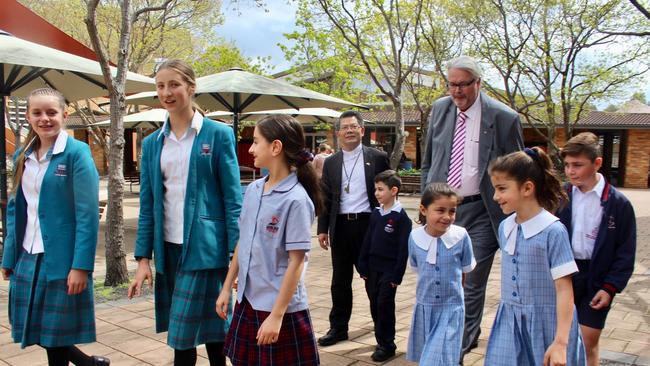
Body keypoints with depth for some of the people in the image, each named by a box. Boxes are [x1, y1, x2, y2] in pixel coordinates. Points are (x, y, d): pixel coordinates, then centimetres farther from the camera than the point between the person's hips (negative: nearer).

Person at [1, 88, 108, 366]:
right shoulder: (23, 156, 9)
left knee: (55, 333, 4)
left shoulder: (76, 152, -9)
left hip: (61, 259, -6)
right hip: (27, 258, 6)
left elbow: (88, 214, -14)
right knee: (37, 331, 13)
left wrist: (81, 265, -20)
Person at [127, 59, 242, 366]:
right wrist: (143, 258, 3)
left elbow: (232, 199, -6)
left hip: (204, 247, -4)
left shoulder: (218, 134, -4)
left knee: (184, 334, -1)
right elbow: (147, 205, 9)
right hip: (168, 248, 4)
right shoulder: (152, 143, 9)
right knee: (208, 326, 13)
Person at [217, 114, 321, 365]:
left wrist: (277, 315, -17)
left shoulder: (296, 199, -17)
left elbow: (296, 262, -17)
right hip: (248, 300, 7)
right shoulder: (253, 190, 4)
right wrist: (227, 288, 12)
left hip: (280, 306, -6)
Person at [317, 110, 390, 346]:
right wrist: (323, 229, 4)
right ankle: (338, 327, 23)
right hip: (340, 226, 3)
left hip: (368, 223, -3)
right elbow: (326, 198, 9)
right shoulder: (331, 163, 9)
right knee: (340, 280, 10)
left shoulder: (377, 158, 1)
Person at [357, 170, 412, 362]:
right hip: (372, 267, 6)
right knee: (375, 305, 12)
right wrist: (363, 267, 6)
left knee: (385, 305, -2)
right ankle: (381, 339, 27)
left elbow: (404, 249, -13)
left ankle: (387, 345, 11)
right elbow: (367, 241, 9)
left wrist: (397, 275, -14)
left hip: (389, 270, -6)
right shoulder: (375, 214, 6)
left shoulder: (401, 217, -12)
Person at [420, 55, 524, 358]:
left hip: (480, 212, -4)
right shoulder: (439, 109, 4)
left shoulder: (504, 118, -9)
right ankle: (470, 333, 35)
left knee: (472, 283, 1)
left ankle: (458, 348, 17)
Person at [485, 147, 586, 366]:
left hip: (545, 323, -5)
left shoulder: (553, 231, -16)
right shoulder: (504, 228, 2)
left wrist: (561, 342, -18)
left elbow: (564, 289, -16)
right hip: (510, 323, 5)